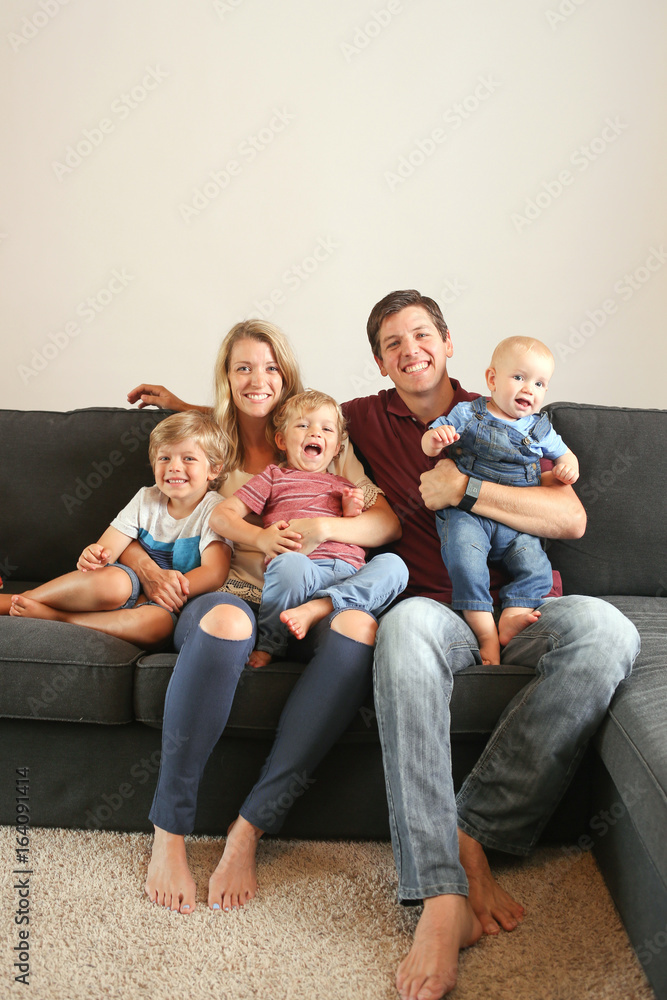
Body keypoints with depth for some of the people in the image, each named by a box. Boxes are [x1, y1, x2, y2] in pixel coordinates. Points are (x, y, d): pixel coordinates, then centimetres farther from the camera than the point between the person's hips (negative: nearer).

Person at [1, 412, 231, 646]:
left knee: (158, 623, -39)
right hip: (130, 584, 3)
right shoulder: (146, 499, 5)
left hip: (161, 604, -2)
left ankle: (49, 615, -29)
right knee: (110, 581, -35)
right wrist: (96, 556, -26)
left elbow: (214, 572, -17)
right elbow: (108, 547, -2)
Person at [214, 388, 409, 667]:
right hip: (304, 570, -3)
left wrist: (351, 514, 12)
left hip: (351, 575, 4)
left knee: (392, 563, -24)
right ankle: (268, 645, -17)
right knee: (289, 562, -38)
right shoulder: (275, 477, 22)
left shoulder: (343, 487, 32)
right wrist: (260, 537, -5)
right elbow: (221, 516, 13)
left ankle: (316, 608, -38)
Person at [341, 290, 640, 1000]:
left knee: (607, 630, -32)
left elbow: (570, 519, 0)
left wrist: (462, 489, -8)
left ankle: (471, 832, -28)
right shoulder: (367, 419, 14)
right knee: (406, 625, -39)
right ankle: (442, 891, -42)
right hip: (438, 612, -1)